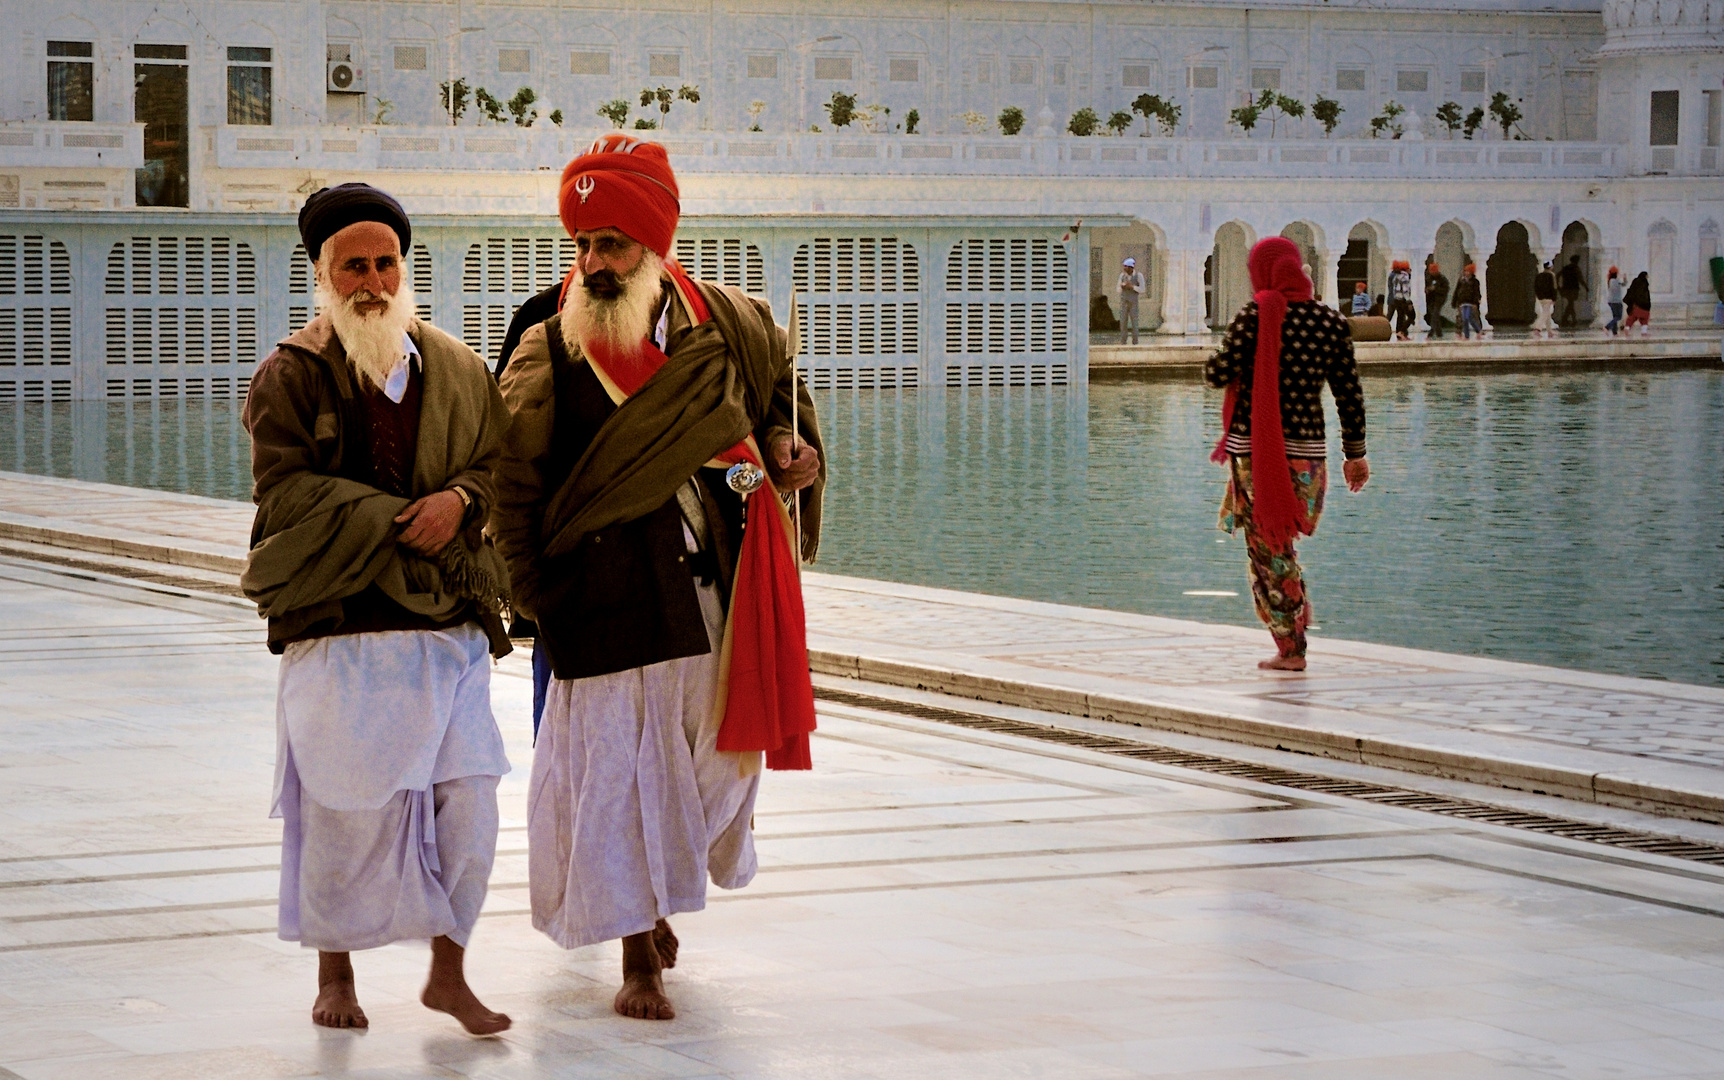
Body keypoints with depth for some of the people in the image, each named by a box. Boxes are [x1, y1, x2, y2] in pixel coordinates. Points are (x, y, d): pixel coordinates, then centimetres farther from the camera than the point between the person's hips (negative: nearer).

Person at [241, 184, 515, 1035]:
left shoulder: (457, 370, 12)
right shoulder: (288, 376, 0)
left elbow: (500, 463, 13)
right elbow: (287, 490, -8)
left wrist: (461, 499, -10)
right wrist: (400, 519, -14)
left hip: (452, 620, 3)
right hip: (338, 622, -3)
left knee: (467, 800, 0)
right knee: (345, 805, -2)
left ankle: (448, 971, 15)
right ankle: (335, 973, 17)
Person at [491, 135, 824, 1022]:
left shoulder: (724, 323, 3)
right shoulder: (549, 354, -5)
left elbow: (781, 392, 23)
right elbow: (510, 481, 0)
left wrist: (788, 451, 3)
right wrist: (536, 593, -3)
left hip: (716, 583, 3)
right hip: (610, 598, -3)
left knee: (711, 755, 10)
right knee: (619, 762, -6)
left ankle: (654, 894, 36)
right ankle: (639, 956, 5)